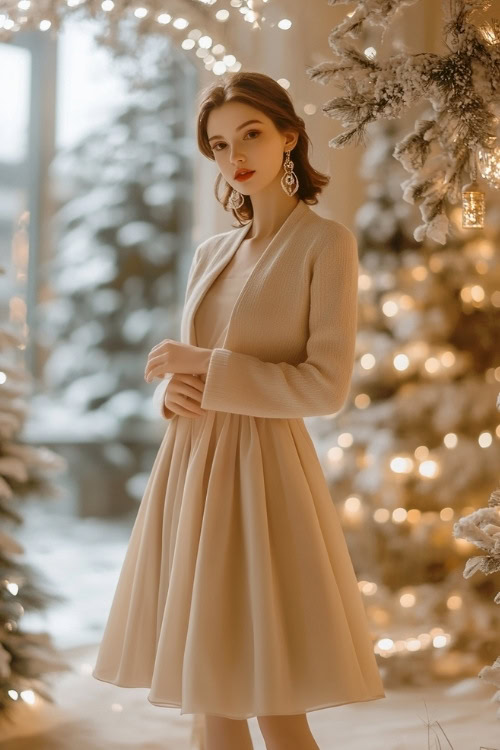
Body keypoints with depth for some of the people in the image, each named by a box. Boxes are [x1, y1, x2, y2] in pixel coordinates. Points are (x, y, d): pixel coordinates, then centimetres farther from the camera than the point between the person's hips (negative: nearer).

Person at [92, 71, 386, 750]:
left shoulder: (325, 242, -4)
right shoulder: (210, 254, 15)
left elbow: (327, 387, -12)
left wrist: (205, 367, -11)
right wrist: (172, 389, -4)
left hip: (262, 471, -6)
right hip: (190, 470, 6)